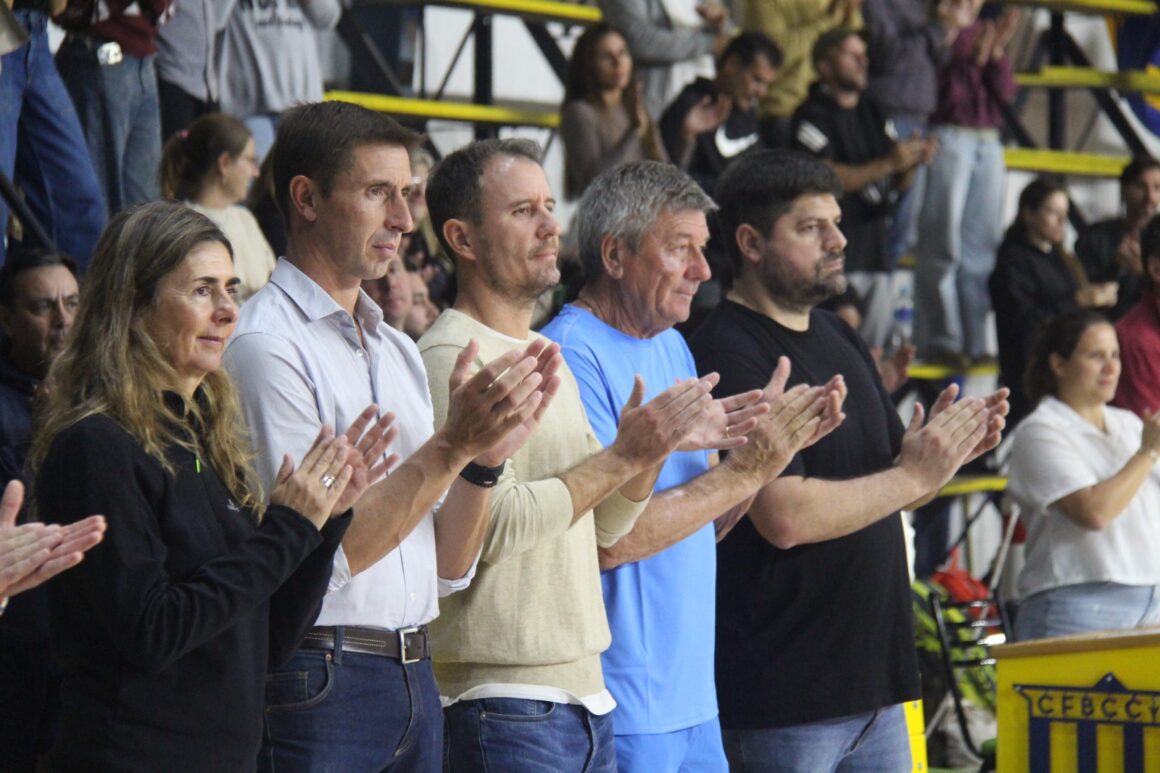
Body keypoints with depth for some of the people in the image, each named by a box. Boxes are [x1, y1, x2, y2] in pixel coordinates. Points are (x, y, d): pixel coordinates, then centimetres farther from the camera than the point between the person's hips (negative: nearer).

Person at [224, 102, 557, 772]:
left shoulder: (399, 352, 15)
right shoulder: (266, 346, -9)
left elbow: (446, 570, 14)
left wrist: (486, 455, -1)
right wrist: (452, 446, -17)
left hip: (414, 678, 7)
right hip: (318, 684, -7)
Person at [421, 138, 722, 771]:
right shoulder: (453, 359, -11)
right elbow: (495, 526, -21)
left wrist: (650, 451, 0)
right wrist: (622, 455, -17)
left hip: (585, 693, 9)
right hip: (504, 702, -9)